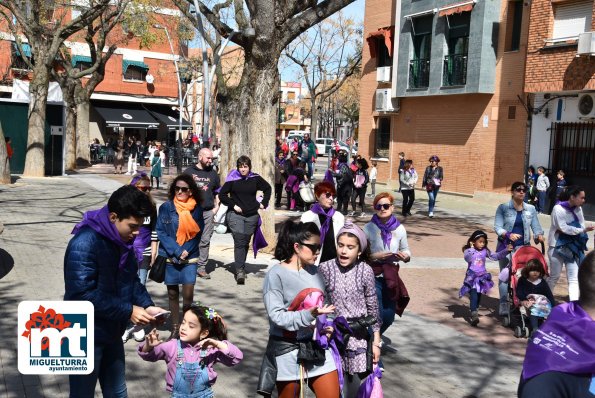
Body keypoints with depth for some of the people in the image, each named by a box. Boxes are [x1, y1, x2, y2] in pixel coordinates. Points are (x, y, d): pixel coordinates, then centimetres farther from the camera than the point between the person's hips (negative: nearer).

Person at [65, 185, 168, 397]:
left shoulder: (123, 241, 2)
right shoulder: (84, 244, -25)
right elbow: (84, 295, -29)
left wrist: (147, 305, -6)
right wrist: (128, 311, -26)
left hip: (111, 333, 8)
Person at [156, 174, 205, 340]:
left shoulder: (197, 208, -1)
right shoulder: (166, 207, -5)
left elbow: (197, 233, 3)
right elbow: (161, 232, -6)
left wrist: (186, 251, -11)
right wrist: (176, 251, -14)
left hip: (190, 257, 0)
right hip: (170, 256, 0)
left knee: (188, 293, -8)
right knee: (173, 293, 9)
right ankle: (175, 329, 20)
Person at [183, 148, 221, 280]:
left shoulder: (213, 173, 14)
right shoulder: (189, 172, 4)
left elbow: (217, 192, 21)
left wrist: (216, 207, 9)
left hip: (208, 212, 3)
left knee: (205, 241, 2)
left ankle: (201, 267, 9)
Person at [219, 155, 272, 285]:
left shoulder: (255, 178, 3)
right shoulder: (232, 179, -4)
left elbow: (267, 188, 19)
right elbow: (222, 194, 1)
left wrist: (264, 203, 10)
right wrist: (233, 205, -8)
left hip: (252, 215, 3)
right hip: (236, 215, -3)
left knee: (245, 243, 11)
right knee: (239, 242, -13)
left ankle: (241, 267, 25)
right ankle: (239, 271, -14)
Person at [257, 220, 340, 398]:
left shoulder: (314, 270, 5)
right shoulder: (276, 274, -13)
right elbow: (276, 316, -19)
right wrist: (309, 315, -29)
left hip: (317, 345, 5)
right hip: (288, 349, -5)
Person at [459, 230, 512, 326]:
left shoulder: (485, 251, 4)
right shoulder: (468, 251, -10)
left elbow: (495, 256, 3)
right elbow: (467, 259, -29)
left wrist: (506, 251, -7)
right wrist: (472, 249, -38)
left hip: (482, 277, 5)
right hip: (472, 277, -5)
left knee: (478, 295, 14)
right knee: (473, 295, -15)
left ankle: (474, 313, 29)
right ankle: (474, 315, -21)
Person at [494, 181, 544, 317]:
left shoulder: (531, 209, 8)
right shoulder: (503, 208, -1)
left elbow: (536, 227, 5)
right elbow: (497, 227, -8)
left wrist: (539, 235, -17)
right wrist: (508, 235, -26)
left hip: (524, 246, 3)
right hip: (506, 246, -2)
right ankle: (504, 304, 5)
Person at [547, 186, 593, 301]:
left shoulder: (578, 209, 2)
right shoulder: (558, 209, -16)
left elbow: (581, 226, 2)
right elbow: (564, 228, -21)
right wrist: (583, 230, -25)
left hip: (573, 248, 5)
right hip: (557, 247, -5)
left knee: (574, 278, -2)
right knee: (554, 276, 8)